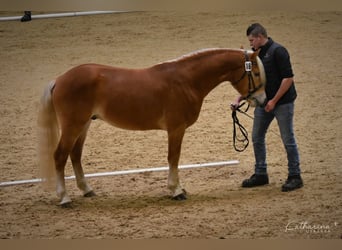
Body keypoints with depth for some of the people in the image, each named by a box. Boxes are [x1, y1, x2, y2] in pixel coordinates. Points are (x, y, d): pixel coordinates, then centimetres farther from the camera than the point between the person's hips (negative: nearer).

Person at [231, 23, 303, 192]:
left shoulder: (278, 51, -16)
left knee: (288, 139, -2)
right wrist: (239, 99, 4)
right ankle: (260, 174, 20)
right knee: (257, 137, 10)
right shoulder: (256, 54, 8)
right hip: (263, 102, 8)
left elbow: (288, 78, -20)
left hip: (282, 102, -8)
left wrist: (274, 100, -19)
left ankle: (295, 176, 6)